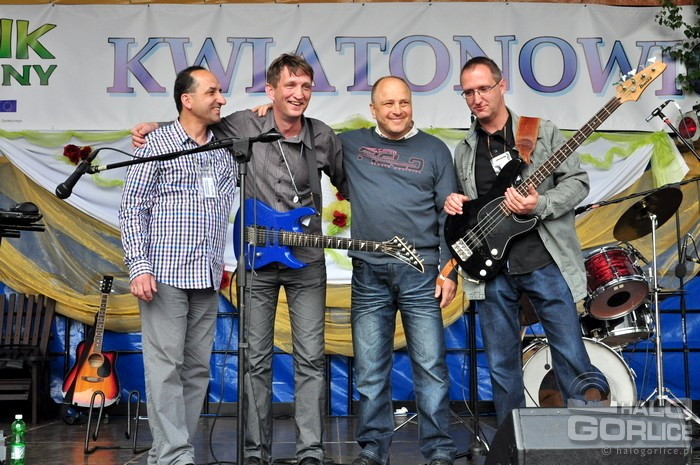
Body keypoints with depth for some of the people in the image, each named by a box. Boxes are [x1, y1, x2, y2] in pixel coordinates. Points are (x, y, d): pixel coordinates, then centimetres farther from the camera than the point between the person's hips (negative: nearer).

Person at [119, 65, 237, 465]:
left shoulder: (226, 149, 14)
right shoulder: (157, 143, 0)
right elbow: (132, 207, -2)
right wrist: (139, 267, -12)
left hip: (207, 277, 5)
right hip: (165, 274, -5)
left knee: (197, 368, 6)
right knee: (166, 365, -5)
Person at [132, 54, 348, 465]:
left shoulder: (323, 138, -1)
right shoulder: (243, 126, -5)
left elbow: (346, 185, 13)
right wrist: (153, 128, -5)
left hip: (306, 261, 1)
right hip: (257, 260, 0)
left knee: (311, 358, 0)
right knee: (257, 360, 5)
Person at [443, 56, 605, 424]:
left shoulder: (543, 132, 5)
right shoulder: (463, 151, 15)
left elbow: (577, 182, 1)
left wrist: (539, 205, -15)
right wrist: (452, 204, 0)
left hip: (545, 260, -3)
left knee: (571, 357, -1)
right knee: (501, 367, 8)